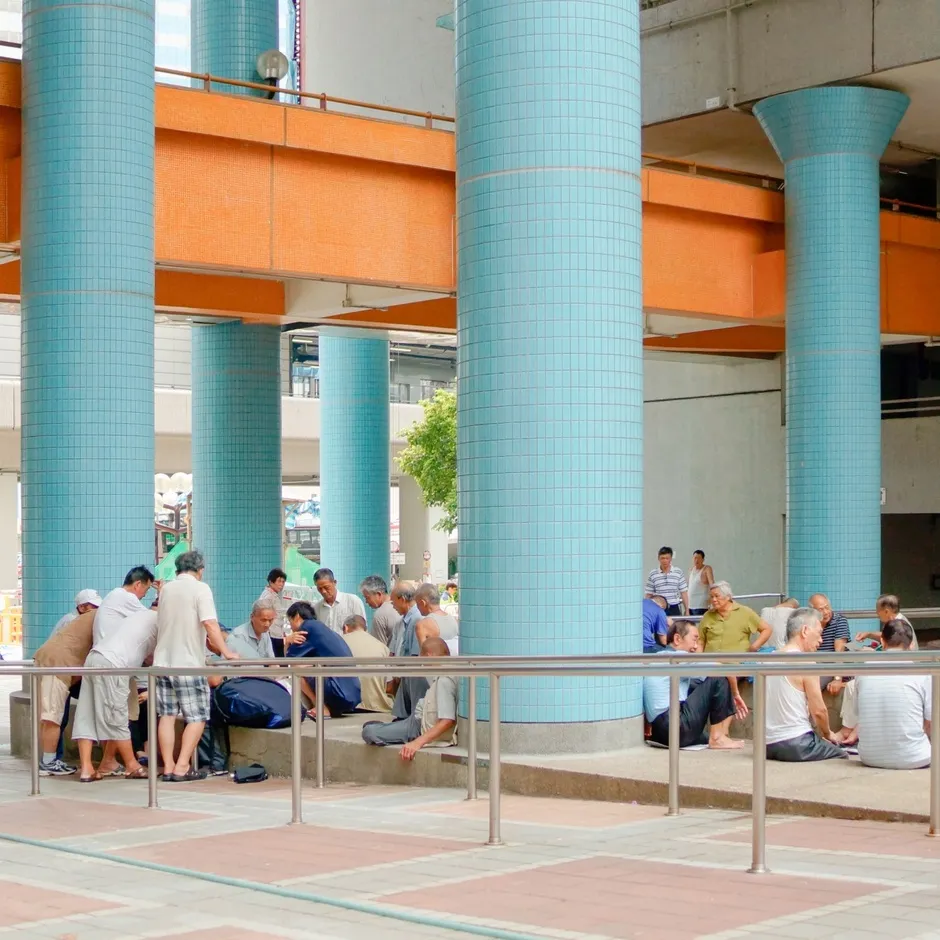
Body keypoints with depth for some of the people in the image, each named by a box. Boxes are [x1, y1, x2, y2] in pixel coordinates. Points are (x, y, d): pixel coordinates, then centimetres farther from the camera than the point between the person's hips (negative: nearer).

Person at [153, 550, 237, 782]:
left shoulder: (166, 589, 13)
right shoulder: (200, 588, -7)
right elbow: (210, 624, -18)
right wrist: (226, 652, -14)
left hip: (163, 661, 6)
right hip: (189, 664, -6)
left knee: (167, 716, 7)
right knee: (197, 718, 1)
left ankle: (168, 767, 4)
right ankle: (181, 768, -6)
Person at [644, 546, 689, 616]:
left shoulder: (678, 572, 4)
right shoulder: (653, 574, 2)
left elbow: (683, 593, 5)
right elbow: (649, 595, 6)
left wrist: (687, 611, 4)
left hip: (674, 609, 1)